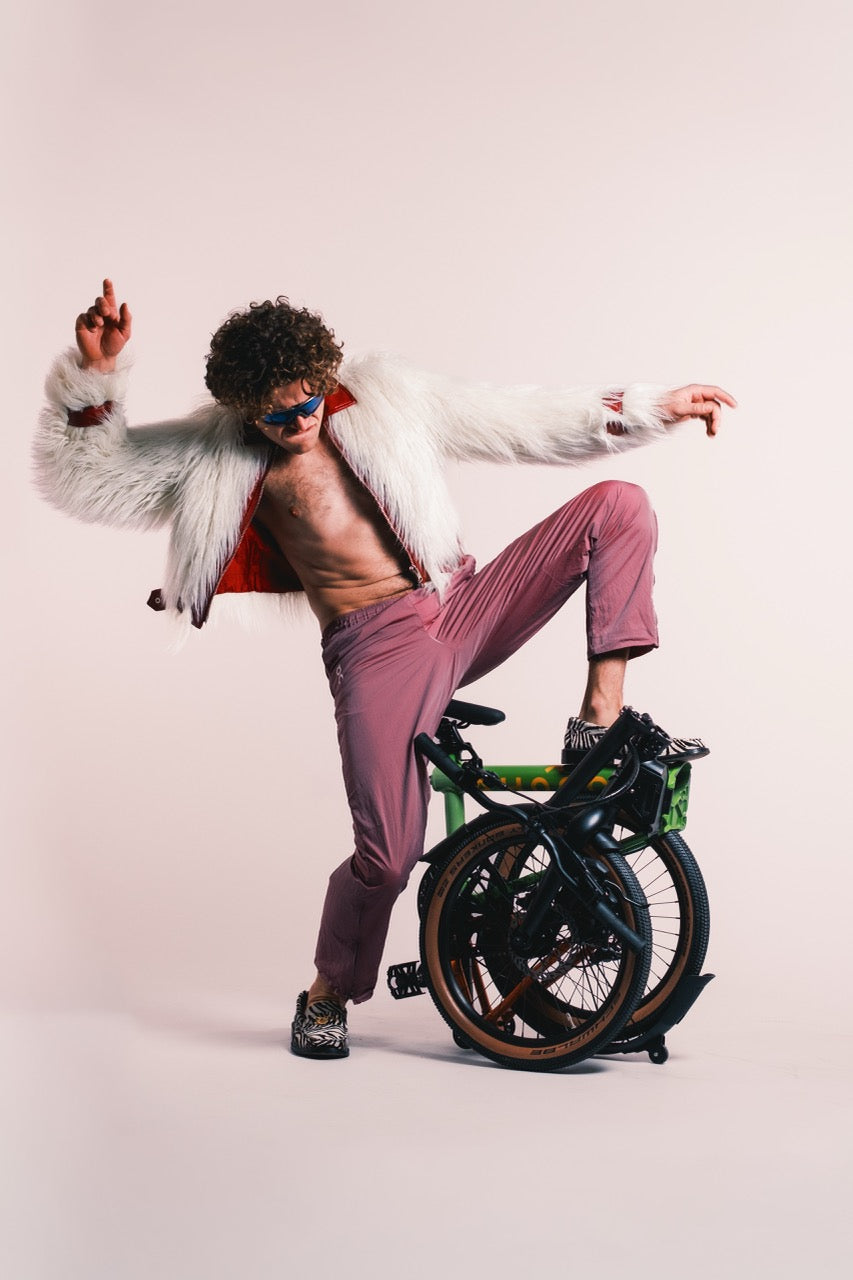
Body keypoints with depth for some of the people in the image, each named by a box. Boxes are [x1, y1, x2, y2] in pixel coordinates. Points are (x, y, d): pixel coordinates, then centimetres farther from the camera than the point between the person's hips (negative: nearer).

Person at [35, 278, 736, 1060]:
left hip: (463, 608, 4)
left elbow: (525, 422, 11)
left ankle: (600, 720, -7)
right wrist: (95, 374, -14)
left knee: (618, 506, -9)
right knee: (389, 853, -16)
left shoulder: (385, 401, 9)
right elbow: (82, 478, 1)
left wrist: (661, 407, 10)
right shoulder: (218, 453, 3)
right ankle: (328, 993, 16)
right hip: (375, 650, -4)